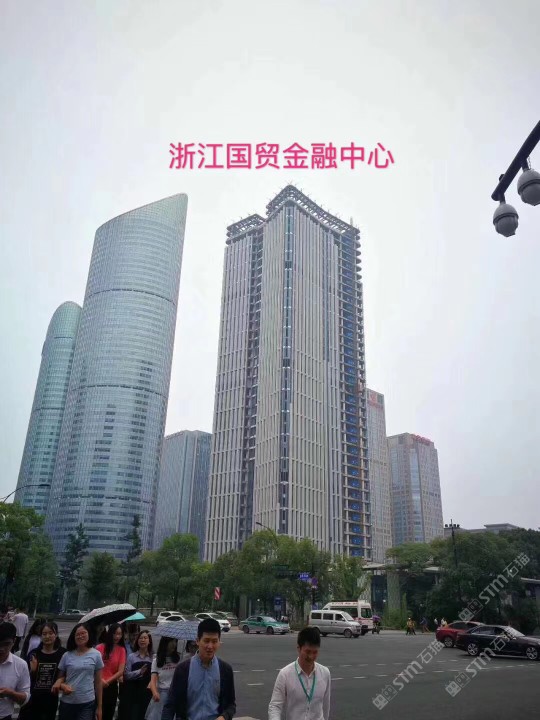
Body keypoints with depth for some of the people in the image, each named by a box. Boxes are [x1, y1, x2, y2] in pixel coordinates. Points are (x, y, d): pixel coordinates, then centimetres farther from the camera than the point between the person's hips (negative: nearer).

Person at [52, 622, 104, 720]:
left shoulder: (96, 655, -1)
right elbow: (60, 678, 10)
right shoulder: (67, 655, 1)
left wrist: (99, 706, 4)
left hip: (87, 703, -2)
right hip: (67, 702, 2)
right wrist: (62, 686, -12)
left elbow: (98, 682, 3)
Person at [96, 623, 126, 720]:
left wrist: (107, 681, -14)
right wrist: (100, 680, -21)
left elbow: (121, 671, -5)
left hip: (111, 686, 2)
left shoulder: (121, 650, -2)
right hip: (98, 685, -2)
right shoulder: (100, 647, -8)